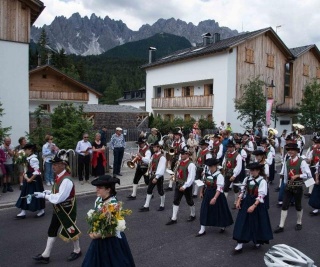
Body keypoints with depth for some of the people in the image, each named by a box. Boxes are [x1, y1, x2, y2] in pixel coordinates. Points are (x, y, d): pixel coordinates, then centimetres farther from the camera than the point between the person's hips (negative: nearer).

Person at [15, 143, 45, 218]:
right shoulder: (28, 158, 8)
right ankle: (23, 212, 18)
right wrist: (26, 176, 0)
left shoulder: (33, 159, -21)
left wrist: (30, 179, -19)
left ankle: (41, 211, 18)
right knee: (25, 195, 11)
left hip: (34, 180, -10)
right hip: (29, 179, 10)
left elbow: (37, 172, -24)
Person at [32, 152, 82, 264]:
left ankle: (77, 251, 35)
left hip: (67, 210, -9)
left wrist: (44, 195, -23)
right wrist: (49, 192, -3)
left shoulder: (66, 180, -30)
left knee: (70, 230, 10)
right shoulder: (59, 176, -1)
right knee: (52, 230, 16)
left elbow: (59, 198, -31)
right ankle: (45, 255, 30)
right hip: (58, 209, 9)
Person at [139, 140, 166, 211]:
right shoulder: (153, 155, 8)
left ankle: (162, 206, 25)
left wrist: (156, 177, -25)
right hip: (152, 176, 8)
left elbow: (161, 169, -23)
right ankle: (146, 206, 16)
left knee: (160, 191, 7)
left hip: (158, 177, -8)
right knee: (149, 190, 9)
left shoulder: (162, 157, -17)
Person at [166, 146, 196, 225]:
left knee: (189, 201, 12)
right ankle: (173, 219, 12)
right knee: (176, 201, 6)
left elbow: (191, 178, -23)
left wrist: (184, 186, -25)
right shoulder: (180, 162, 4)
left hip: (186, 186, -7)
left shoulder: (190, 164, -20)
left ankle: (193, 215, 35)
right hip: (178, 184, 7)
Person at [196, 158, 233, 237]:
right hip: (207, 194, 6)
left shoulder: (219, 176, -22)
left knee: (219, 211, 10)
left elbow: (219, 188, -29)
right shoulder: (207, 173, 1)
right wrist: (201, 192, 17)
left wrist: (214, 198, -37)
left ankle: (223, 227, 37)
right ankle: (202, 230, 15)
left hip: (216, 195, -6)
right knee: (204, 211, 6)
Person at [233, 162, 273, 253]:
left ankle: (258, 241, 34)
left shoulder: (262, 181, -14)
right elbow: (242, 191, 8)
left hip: (257, 205, -5)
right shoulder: (247, 179, 3)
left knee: (257, 223, 9)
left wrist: (254, 206, -25)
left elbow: (261, 196, -19)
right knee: (243, 223, 3)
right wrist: (239, 201, -2)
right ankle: (240, 244, 7)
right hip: (246, 203, 5)